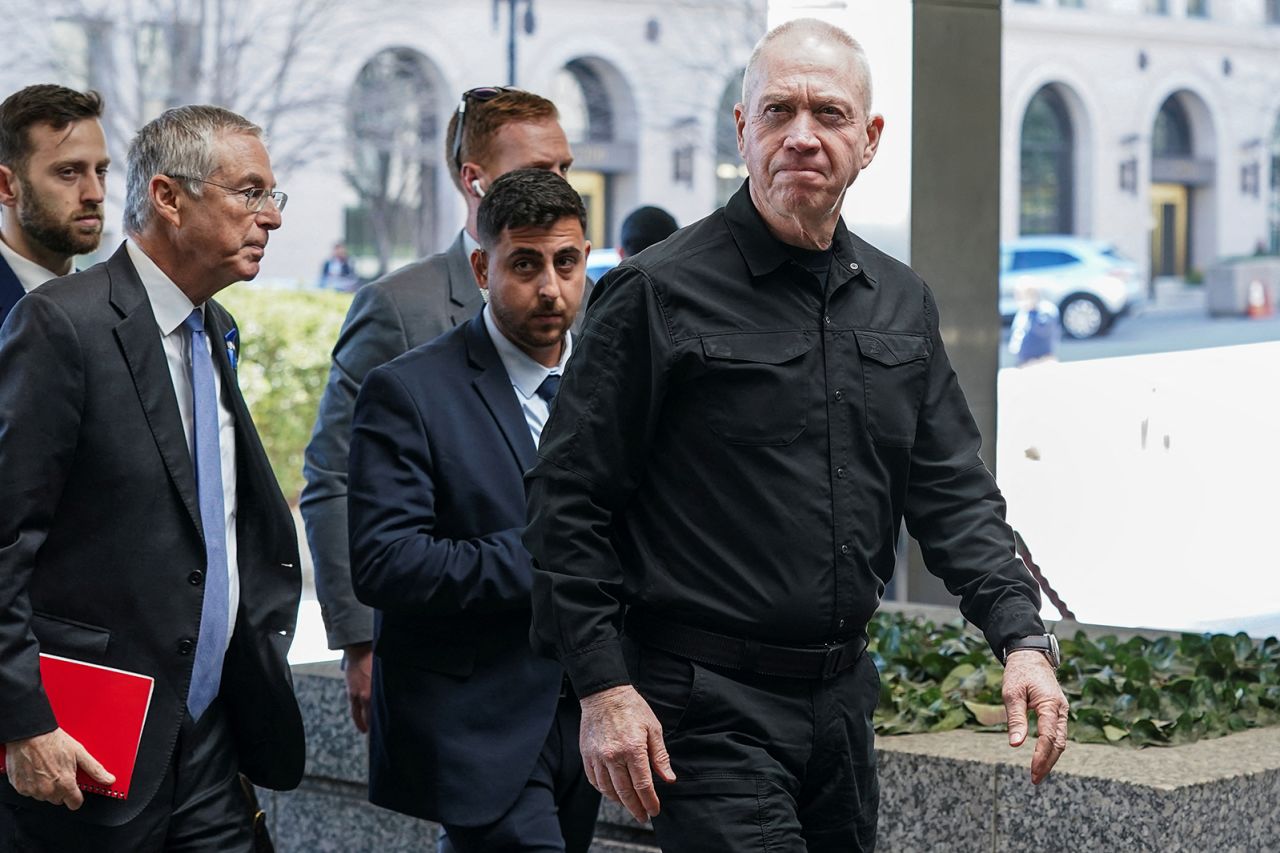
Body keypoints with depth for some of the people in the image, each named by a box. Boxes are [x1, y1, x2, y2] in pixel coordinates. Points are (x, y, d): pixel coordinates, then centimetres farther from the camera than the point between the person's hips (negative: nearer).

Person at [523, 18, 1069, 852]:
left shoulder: (902, 304, 11)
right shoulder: (659, 293, -7)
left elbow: (953, 490, 12)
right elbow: (570, 499, -7)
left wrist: (1022, 635, -2)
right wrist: (603, 687, -13)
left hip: (844, 694, 6)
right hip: (709, 707, -6)